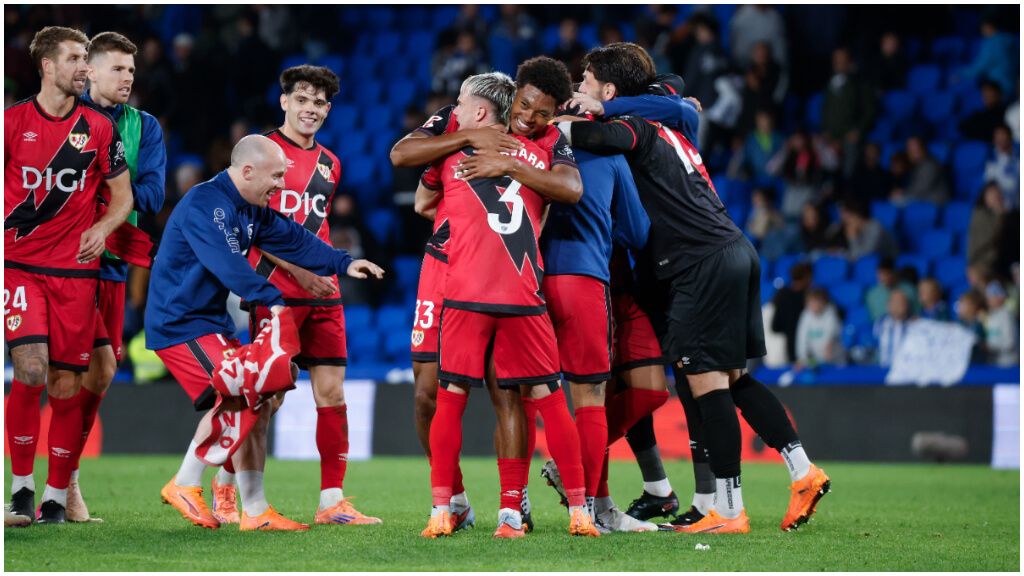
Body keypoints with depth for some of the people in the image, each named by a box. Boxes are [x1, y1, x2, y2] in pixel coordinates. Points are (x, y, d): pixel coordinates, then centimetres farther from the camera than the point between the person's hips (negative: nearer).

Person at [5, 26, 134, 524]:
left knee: (66, 383, 1)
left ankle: (56, 496, 12)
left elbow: (122, 196, 10)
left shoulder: (99, 127, 4)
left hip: (76, 268, 2)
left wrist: (103, 228, -9)